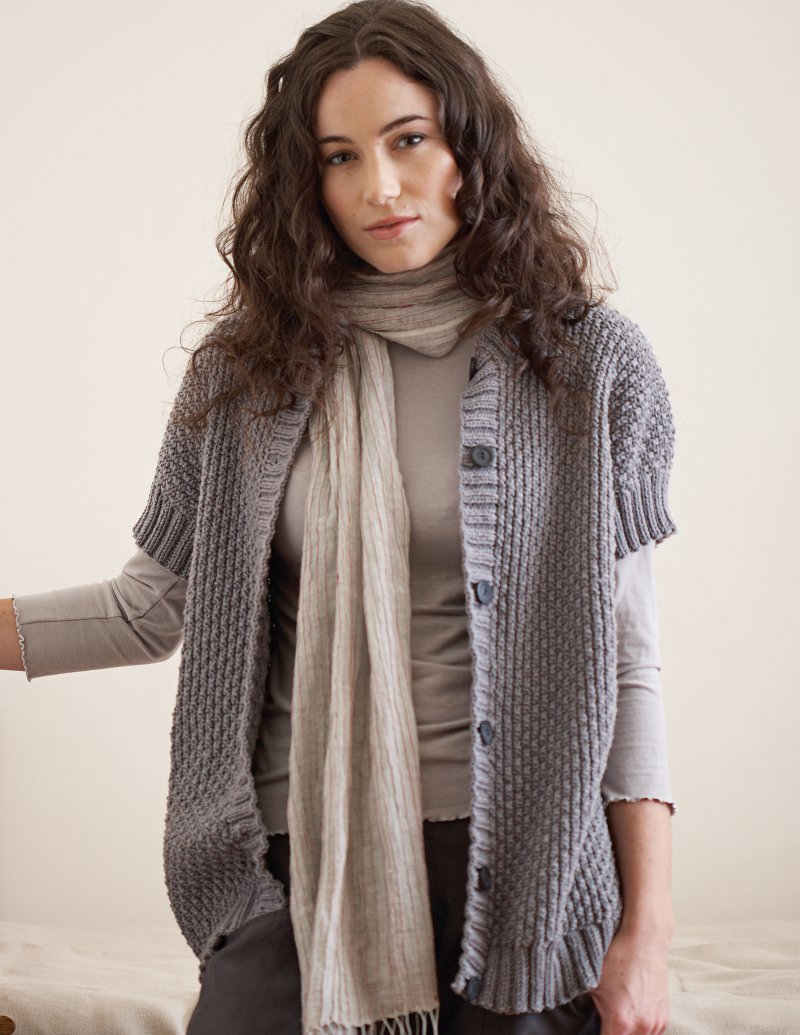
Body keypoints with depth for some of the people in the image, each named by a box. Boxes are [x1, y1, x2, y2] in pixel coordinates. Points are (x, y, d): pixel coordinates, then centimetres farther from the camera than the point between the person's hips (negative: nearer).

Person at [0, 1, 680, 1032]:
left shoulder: (587, 360, -1)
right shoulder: (248, 372, 5)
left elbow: (628, 661, -1)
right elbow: (153, 603, 8)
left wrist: (647, 930, -4)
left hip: (520, 861, -1)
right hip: (303, 854, 1)